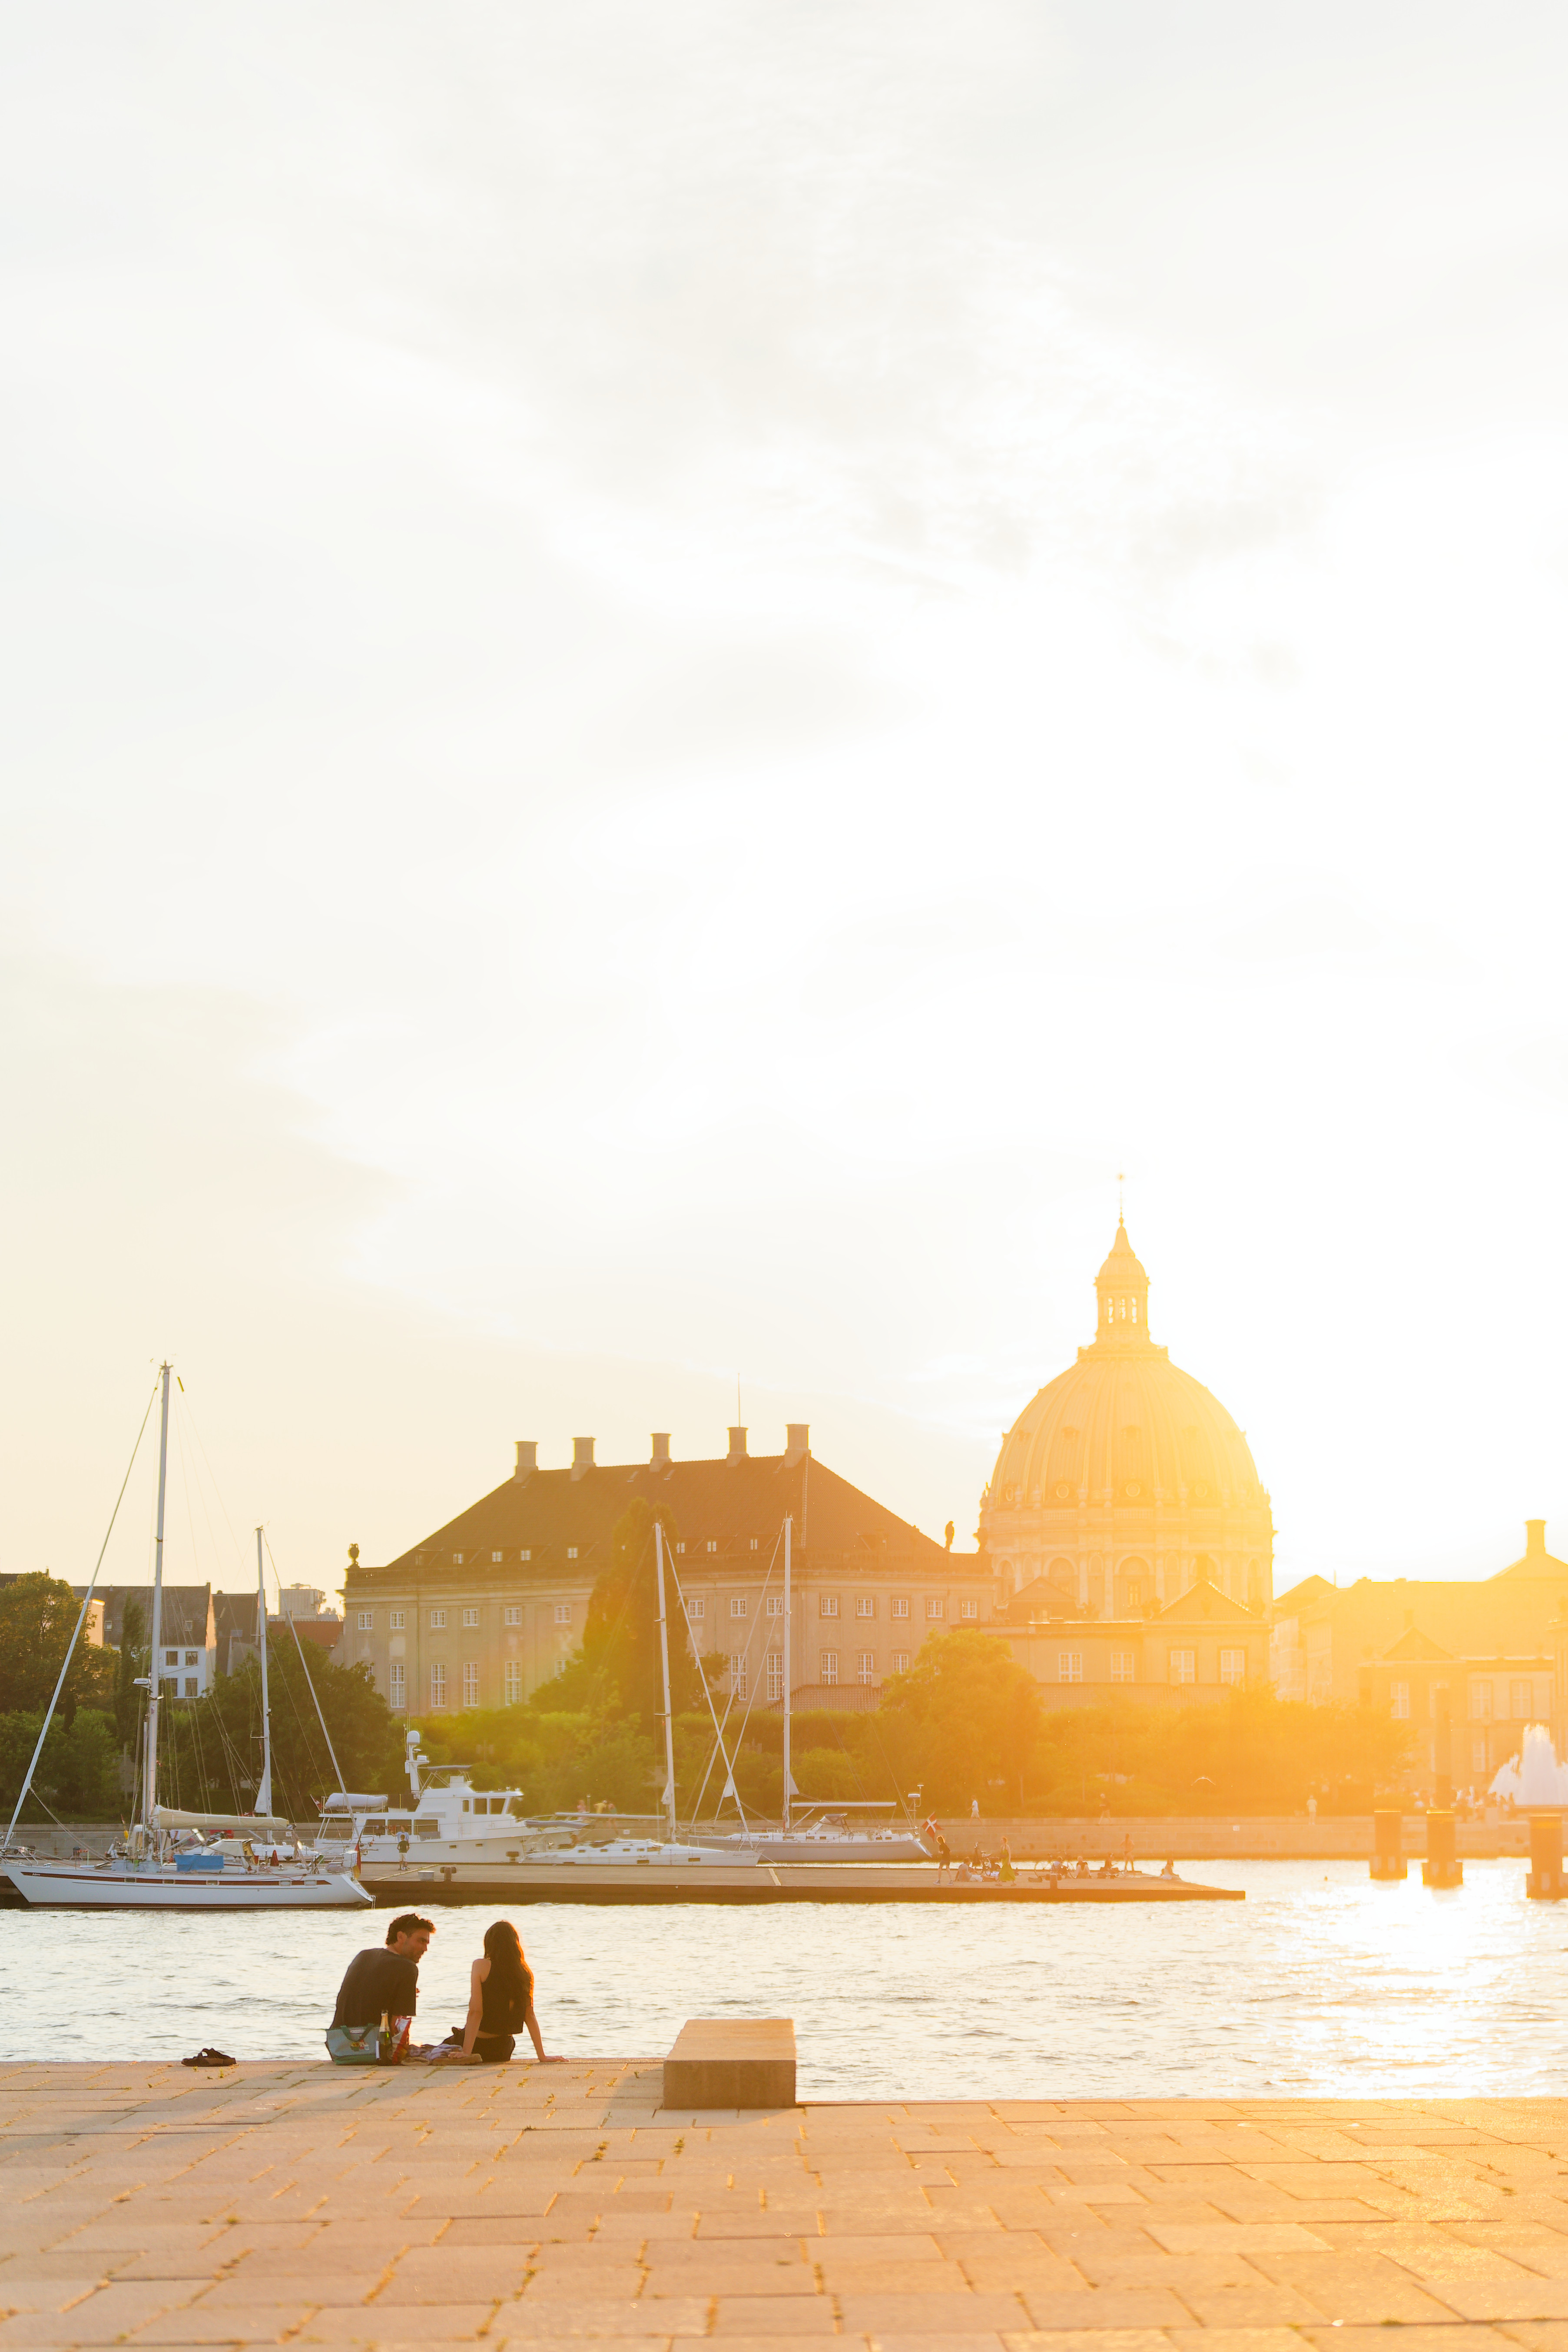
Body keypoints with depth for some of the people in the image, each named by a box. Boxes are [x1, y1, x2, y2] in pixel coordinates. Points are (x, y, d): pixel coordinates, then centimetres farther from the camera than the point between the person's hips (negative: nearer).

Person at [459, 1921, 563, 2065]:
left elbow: (475, 2012, -17)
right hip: (503, 2048, 6)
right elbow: (530, 2016, 0)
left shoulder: (481, 1966, -12)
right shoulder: (526, 1973, 1)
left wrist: (466, 2053, -21)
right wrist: (542, 2056, 3)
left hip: (479, 2045, -6)